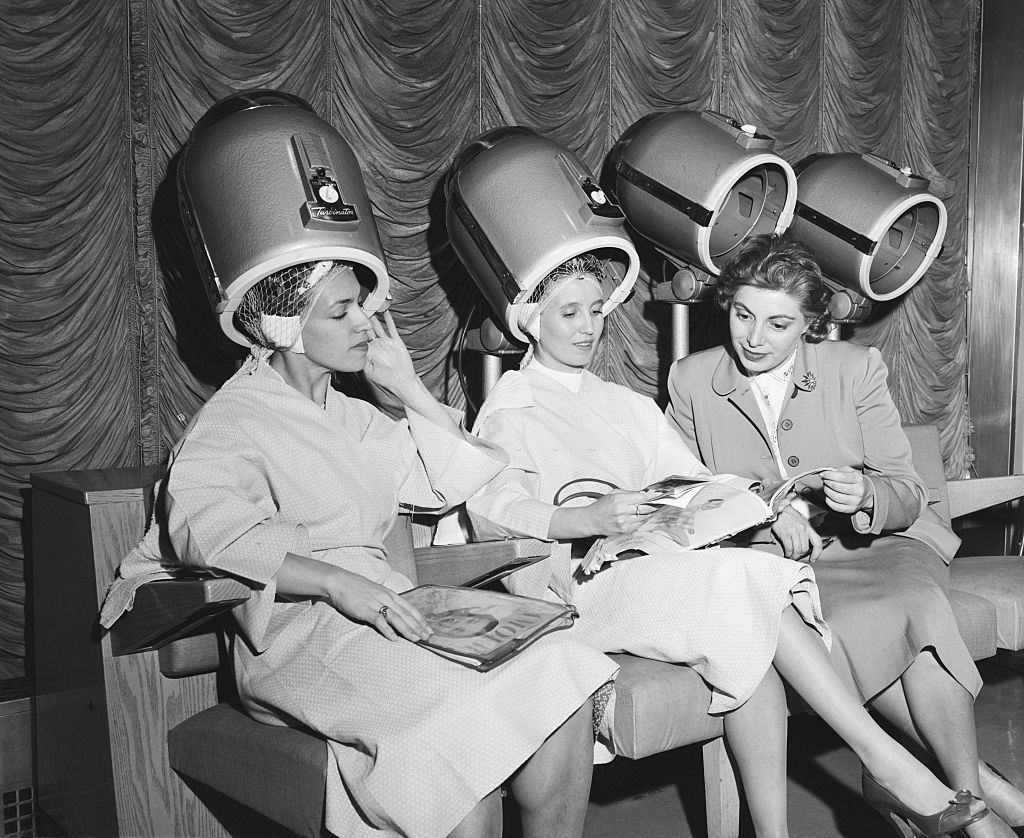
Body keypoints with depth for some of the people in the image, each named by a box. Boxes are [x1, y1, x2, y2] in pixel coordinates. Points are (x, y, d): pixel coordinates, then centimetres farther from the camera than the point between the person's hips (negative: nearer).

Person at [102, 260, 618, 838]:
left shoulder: (353, 418, 25)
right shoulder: (233, 420, 1)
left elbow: (451, 482, 22)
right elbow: (205, 527, -19)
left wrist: (407, 386, 17)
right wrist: (335, 582, -29)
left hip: (387, 602, 7)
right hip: (300, 631, -6)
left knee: (562, 676, -19)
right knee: (470, 724, -32)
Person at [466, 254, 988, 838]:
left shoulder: (628, 405, 27)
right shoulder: (509, 411, 8)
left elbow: (693, 479, 14)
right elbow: (492, 510, -12)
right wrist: (589, 518, -30)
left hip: (665, 561, 5)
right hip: (577, 579, -5)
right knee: (740, 580, -30)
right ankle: (883, 757, -27)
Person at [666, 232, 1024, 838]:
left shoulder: (855, 368, 1)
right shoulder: (692, 380, 3)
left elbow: (908, 493, 1)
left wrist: (866, 497, -24)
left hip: (875, 544, 1)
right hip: (769, 562, 0)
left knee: (912, 607, -33)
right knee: (844, 627, -33)